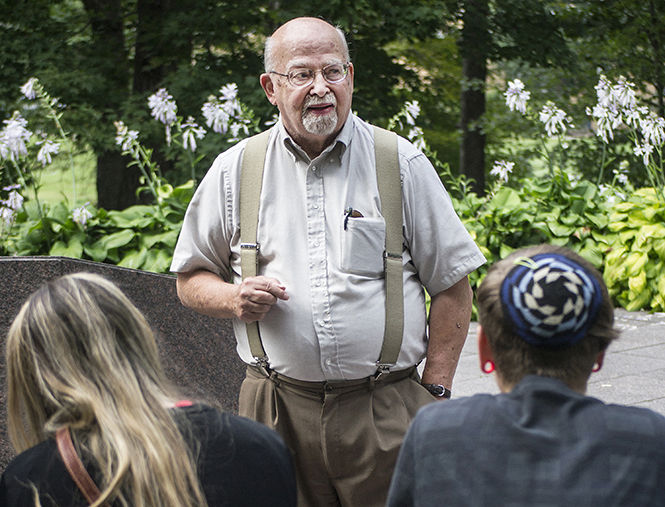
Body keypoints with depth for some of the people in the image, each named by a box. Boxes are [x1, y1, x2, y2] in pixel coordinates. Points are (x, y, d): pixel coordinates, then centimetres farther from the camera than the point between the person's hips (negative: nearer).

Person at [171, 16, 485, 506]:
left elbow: (453, 286, 5)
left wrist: (435, 393, 0)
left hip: (386, 410, -1)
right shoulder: (234, 172, 7)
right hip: (279, 410, 1)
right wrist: (234, 298, -6)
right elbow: (191, 279, 16)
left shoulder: (401, 164, 3)